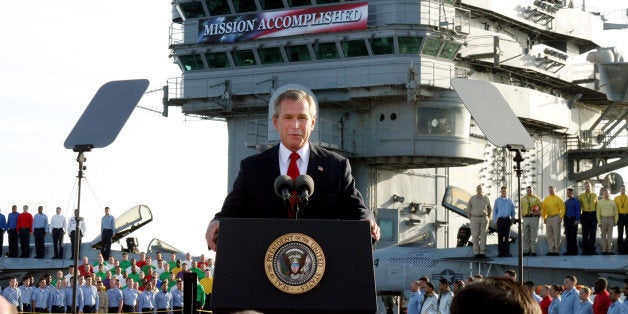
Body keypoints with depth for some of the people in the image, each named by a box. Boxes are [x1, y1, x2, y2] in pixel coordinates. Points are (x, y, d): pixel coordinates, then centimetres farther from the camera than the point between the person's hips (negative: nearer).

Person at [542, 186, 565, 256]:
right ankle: (551, 250, 9)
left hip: (555, 218, -5)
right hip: (548, 218, 5)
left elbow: (562, 209, -3)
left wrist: (561, 217, -12)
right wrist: (544, 218, 8)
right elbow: (543, 209, 16)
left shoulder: (558, 199, 1)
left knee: (556, 235, -5)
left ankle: (556, 250, -4)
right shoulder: (546, 199, 13)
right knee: (549, 235, 6)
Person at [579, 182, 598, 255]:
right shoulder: (581, 196, 6)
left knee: (593, 233, 1)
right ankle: (585, 249, 4)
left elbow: (597, 206, 8)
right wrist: (579, 217, 3)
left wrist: (597, 216, 2)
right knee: (585, 233, 0)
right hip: (585, 215, -1)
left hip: (593, 214, 1)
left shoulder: (595, 195, 8)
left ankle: (592, 249, 6)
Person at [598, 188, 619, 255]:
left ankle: (610, 250, 4)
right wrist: (599, 222, -4)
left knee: (610, 235, 2)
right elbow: (598, 213, 2)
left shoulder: (612, 202, 7)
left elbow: (616, 212, 10)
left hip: (611, 219, 1)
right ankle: (604, 249, 6)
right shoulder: (600, 202, 4)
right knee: (603, 235, 2)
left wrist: (616, 221, 3)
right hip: (603, 219, -1)